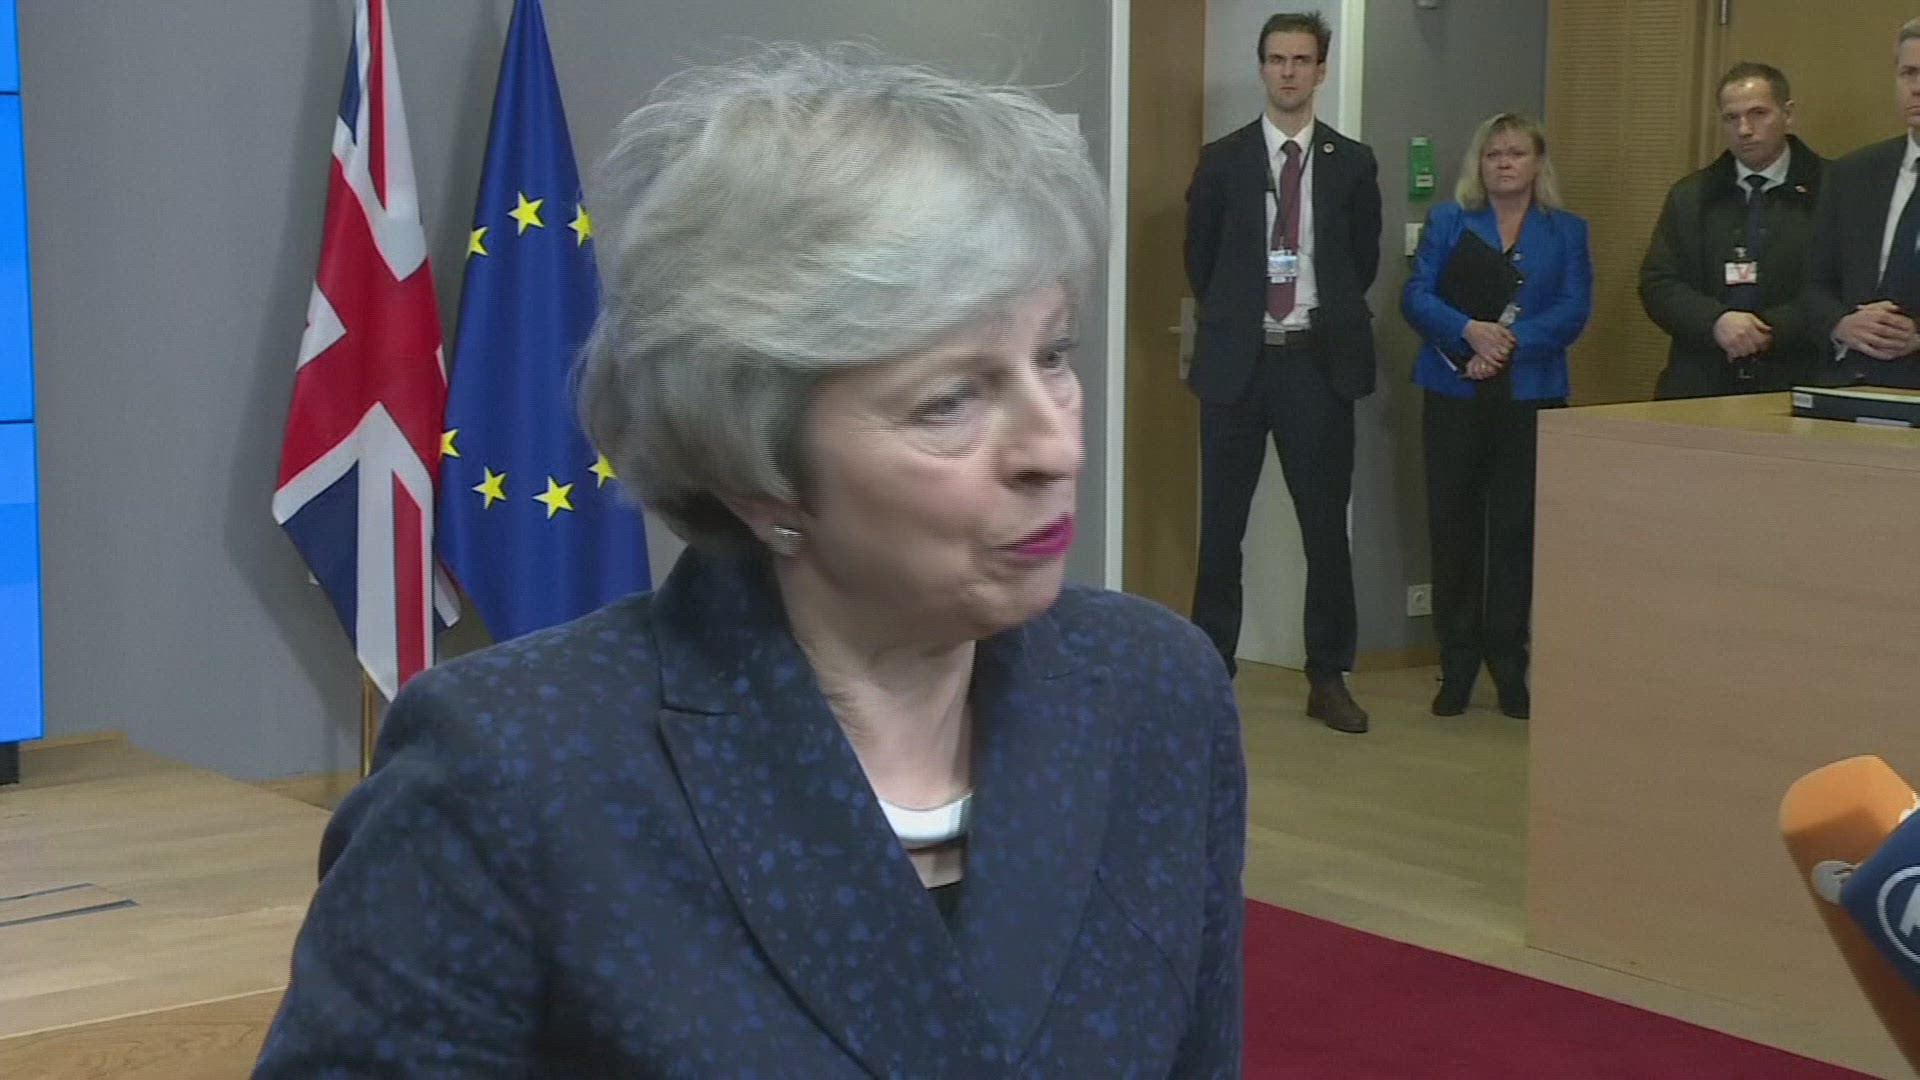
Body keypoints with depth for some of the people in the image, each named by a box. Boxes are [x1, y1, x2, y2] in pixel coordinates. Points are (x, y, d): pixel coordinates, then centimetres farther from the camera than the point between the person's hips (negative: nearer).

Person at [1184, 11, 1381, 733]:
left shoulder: (1351, 163, 4)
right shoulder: (1221, 161, 3)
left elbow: (1364, 259, 13)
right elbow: (1199, 259, 12)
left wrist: (1328, 318, 12)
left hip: (1318, 363, 0)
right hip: (1237, 362, 0)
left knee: (1326, 526, 3)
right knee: (1220, 528, 4)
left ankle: (1328, 679, 13)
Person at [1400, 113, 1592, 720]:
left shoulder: (1567, 231, 9)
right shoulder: (1447, 222, 9)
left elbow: (1573, 311, -2)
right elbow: (1416, 296, -1)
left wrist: (1509, 344, -15)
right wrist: (1470, 330, -18)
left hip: (1529, 397, 0)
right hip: (1454, 395, 0)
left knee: (1517, 529, 0)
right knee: (1453, 528, 2)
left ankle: (1509, 668, 9)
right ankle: (1457, 667, 10)